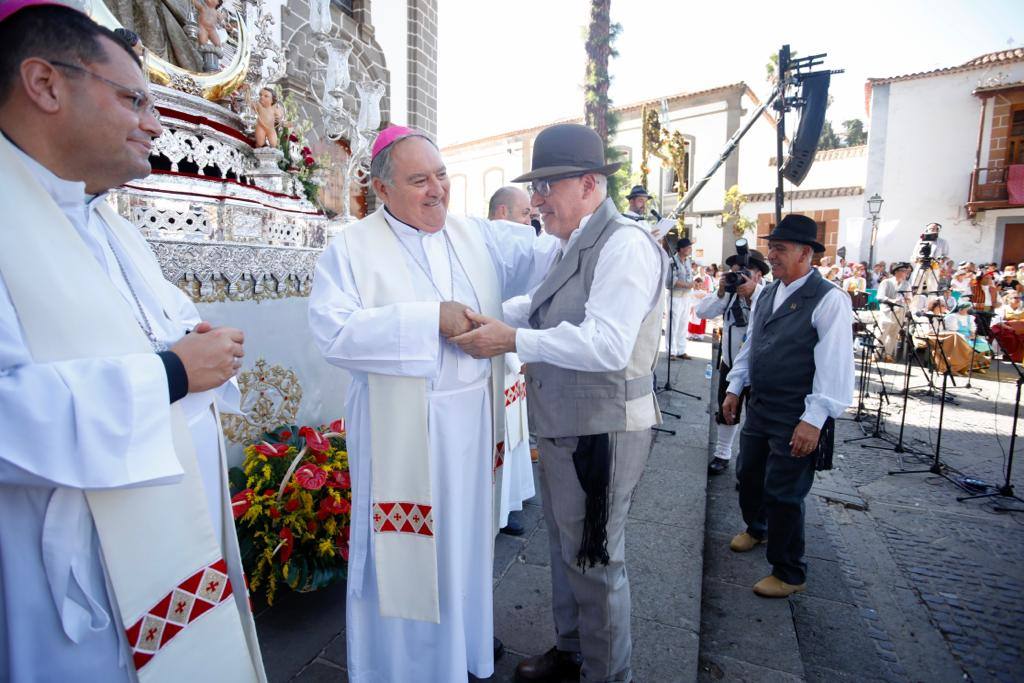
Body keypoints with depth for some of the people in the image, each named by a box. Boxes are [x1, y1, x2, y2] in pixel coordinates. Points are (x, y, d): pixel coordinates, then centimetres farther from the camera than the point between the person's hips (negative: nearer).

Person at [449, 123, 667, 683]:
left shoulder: (624, 244, -19)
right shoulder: (574, 247, 11)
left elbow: (606, 343, -29)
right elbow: (541, 307, 15)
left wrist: (512, 340, -27)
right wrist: (487, 314, -2)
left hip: (601, 433, -9)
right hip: (562, 427, 9)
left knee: (594, 560, 10)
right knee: (565, 548, 24)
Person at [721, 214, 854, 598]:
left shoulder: (829, 300, -14)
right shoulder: (766, 294, 9)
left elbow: (835, 364, -19)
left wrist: (814, 420, -22)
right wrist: (735, 388, 15)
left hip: (796, 418, -7)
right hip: (758, 407, 7)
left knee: (783, 494, 2)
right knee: (748, 475, 20)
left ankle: (789, 574, 23)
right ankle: (756, 528, 50)